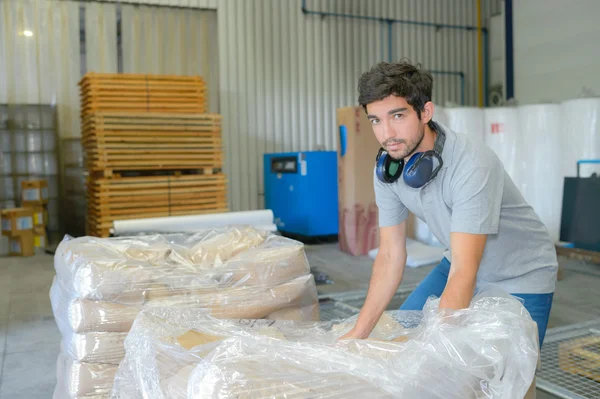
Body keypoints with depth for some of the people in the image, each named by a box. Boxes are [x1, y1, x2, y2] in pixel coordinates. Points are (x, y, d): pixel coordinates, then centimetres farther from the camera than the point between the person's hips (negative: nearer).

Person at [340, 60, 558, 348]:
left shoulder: (472, 163, -34)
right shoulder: (386, 168, -13)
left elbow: (464, 273, -37)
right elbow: (390, 255, -9)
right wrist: (358, 333, -15)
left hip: (520, 278, -5)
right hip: (459, 265, 6)